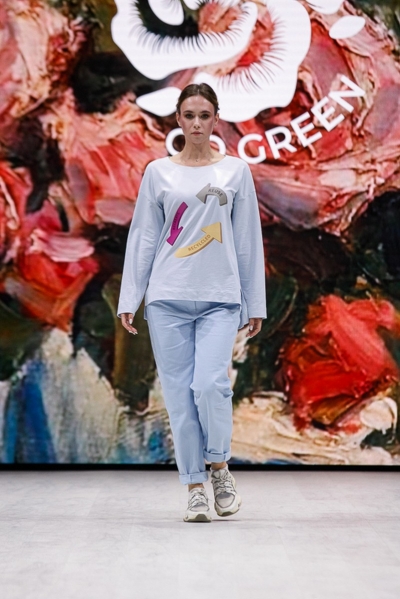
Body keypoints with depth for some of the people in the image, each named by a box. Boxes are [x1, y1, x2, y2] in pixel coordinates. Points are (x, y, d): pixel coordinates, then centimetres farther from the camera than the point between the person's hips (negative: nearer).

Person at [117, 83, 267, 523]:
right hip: (167, 298, 1)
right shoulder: (158, 172, 8)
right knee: (179, 393, 0)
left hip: (220, 298, -1)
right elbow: (143, 238, 7)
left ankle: (219, 467, 10)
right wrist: (129, 300, 2)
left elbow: (248, 241, 8)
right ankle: (195, 487, 12)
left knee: (210, 384, -15)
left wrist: (255, 305, 6)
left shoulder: (236, 171, 8)